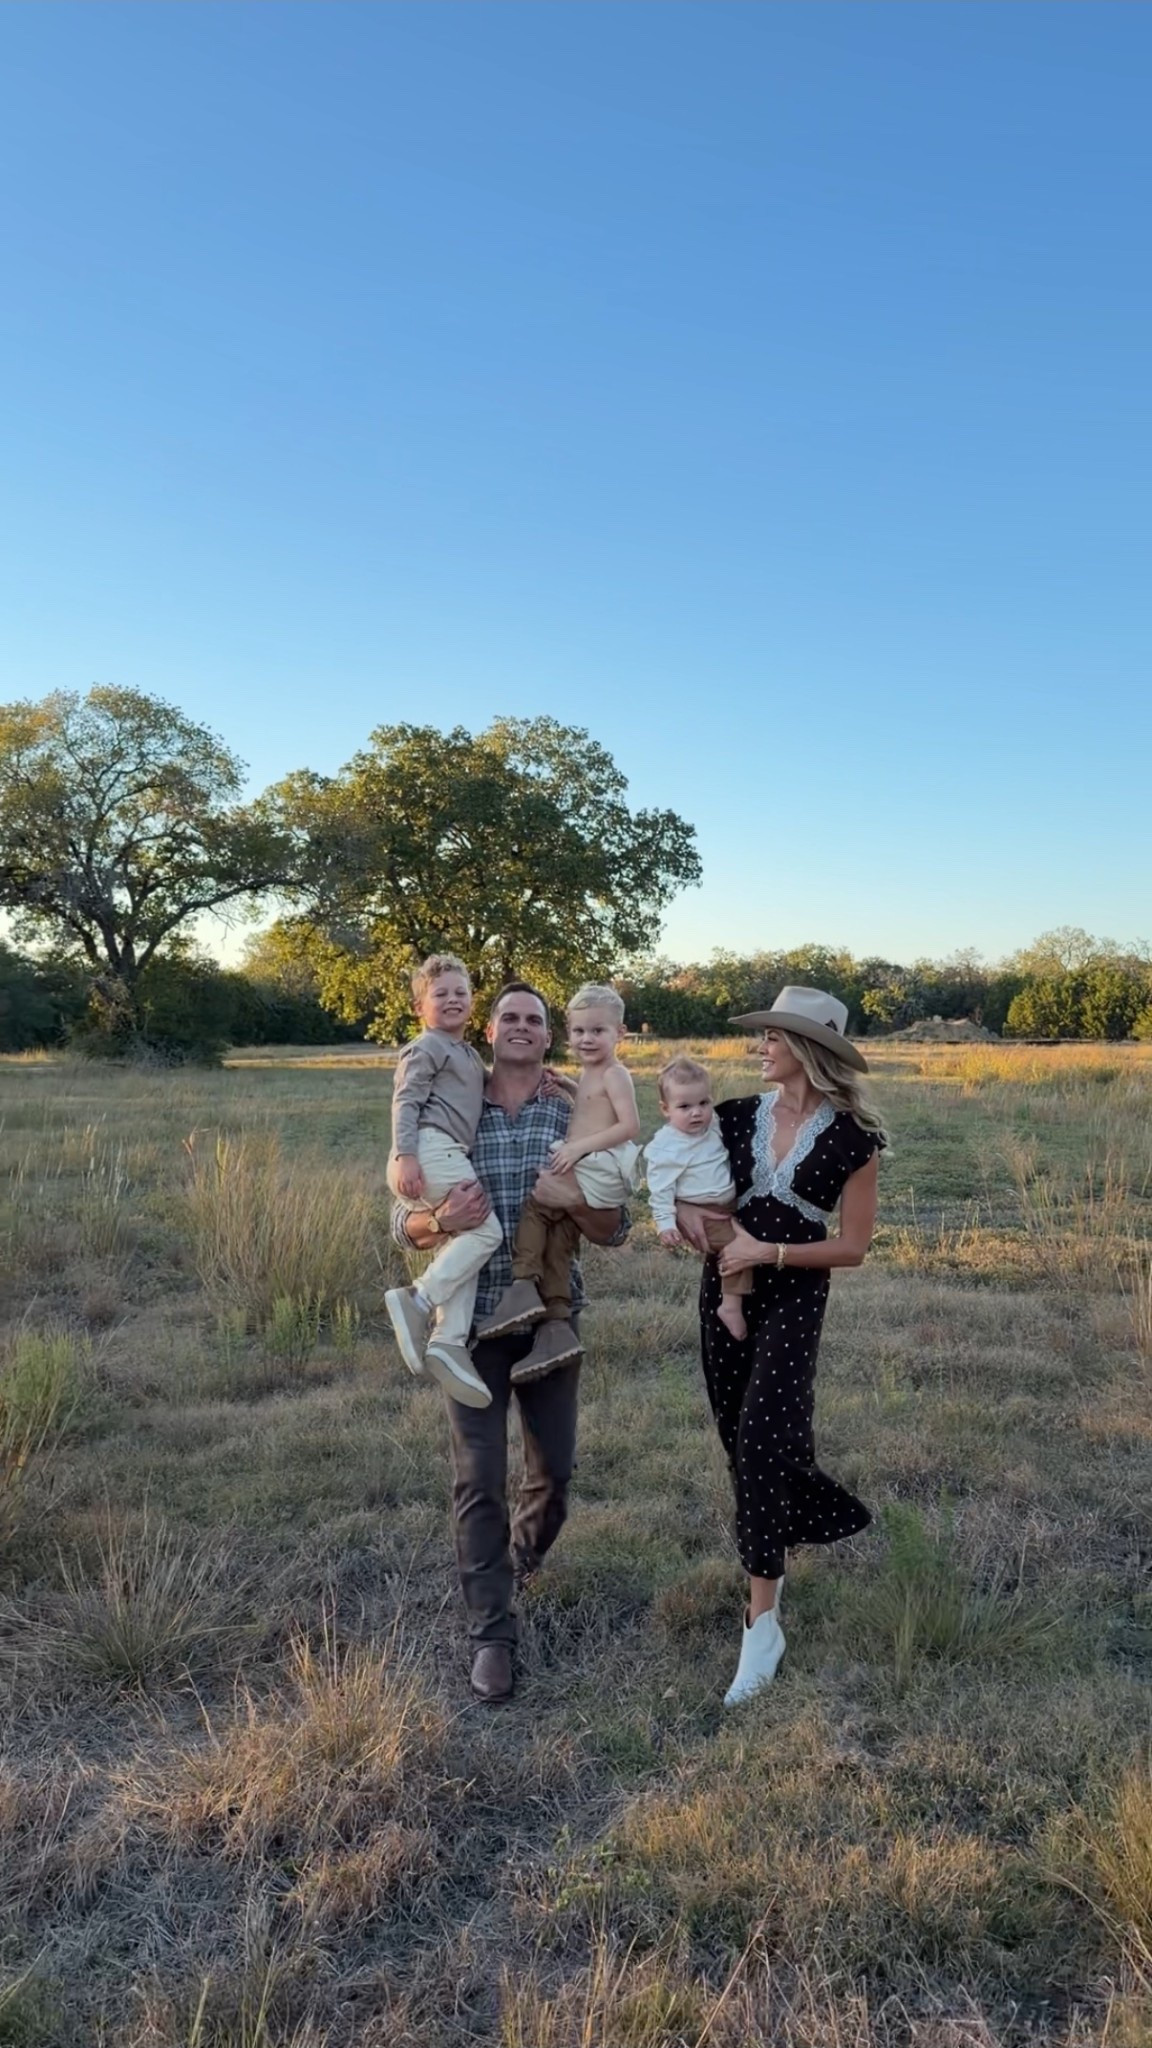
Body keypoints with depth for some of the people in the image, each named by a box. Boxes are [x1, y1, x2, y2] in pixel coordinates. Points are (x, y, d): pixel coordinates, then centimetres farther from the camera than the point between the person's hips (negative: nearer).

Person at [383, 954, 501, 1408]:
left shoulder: (471, 1055, 28)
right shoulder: (426, 1048, 0)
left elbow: (476, 1100, 39)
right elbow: (406, 1102, -9)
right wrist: (405, 1155, -22)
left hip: (449, 1156, 9)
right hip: (430, 1150, -9)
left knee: (461, 1242, -1)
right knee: (485, 1231, -15)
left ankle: (449, 1342, -8)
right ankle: (416, 1300, -17)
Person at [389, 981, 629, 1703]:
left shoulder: (577, 1116, 0)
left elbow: (616, 1230, -1)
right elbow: (405, 1222, -1)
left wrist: (573, 1201, -22)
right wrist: (444, 1221, -24)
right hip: (473, 1319, -2)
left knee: (555, 1469, 14)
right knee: (480, 1478, 0)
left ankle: (520, 1563, 45)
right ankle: (492, 1634, 15)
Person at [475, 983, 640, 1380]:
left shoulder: (614, 1074, -6)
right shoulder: (590, 1075, 22)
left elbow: (630, 1126, -17)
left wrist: (578, 1146, -21)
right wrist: (568, 1086, 26)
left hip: (600, 1170, -9)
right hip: (584, 1172, 9)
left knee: (535, 1203, -16)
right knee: (558, 1235, 0)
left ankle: (523, 1287, -17)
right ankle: (556, 1326, -5)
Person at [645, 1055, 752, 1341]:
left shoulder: (714, 1126, 1)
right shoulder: (665, 1148, -20)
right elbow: (661, 1190, -17)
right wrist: (665, 1224, -21)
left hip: (730, 1206, 8)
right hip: (699, 1213, -8)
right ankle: (731, 1305, -12)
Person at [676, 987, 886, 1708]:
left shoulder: (851, 1137, -9)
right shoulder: (739, 1116, 1)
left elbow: (853, 1246, -7)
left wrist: (768, 1250, -16)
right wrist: (682, 1208, -10)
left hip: (794, 1297, -4)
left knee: (761, 1438, -15)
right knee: (743, 1437, 13)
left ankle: (763, 1622, -6)